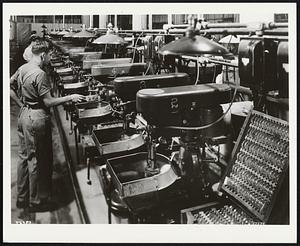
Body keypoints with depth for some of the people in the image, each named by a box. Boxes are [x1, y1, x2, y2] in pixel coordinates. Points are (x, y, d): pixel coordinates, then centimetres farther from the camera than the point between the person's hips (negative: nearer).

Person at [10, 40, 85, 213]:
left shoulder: (22, 69, 7)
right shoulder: (40, 74, -20)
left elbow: (10, 88, 15)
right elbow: (49, 102, -21)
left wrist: (22, 105, 16)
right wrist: (70, 98, -13)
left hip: (24, 115, 9)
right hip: (37, 119, -9)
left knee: (24, 156, 17)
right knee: (37, 160, 3)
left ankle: (22, 198, 31)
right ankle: (36, 202, 17)